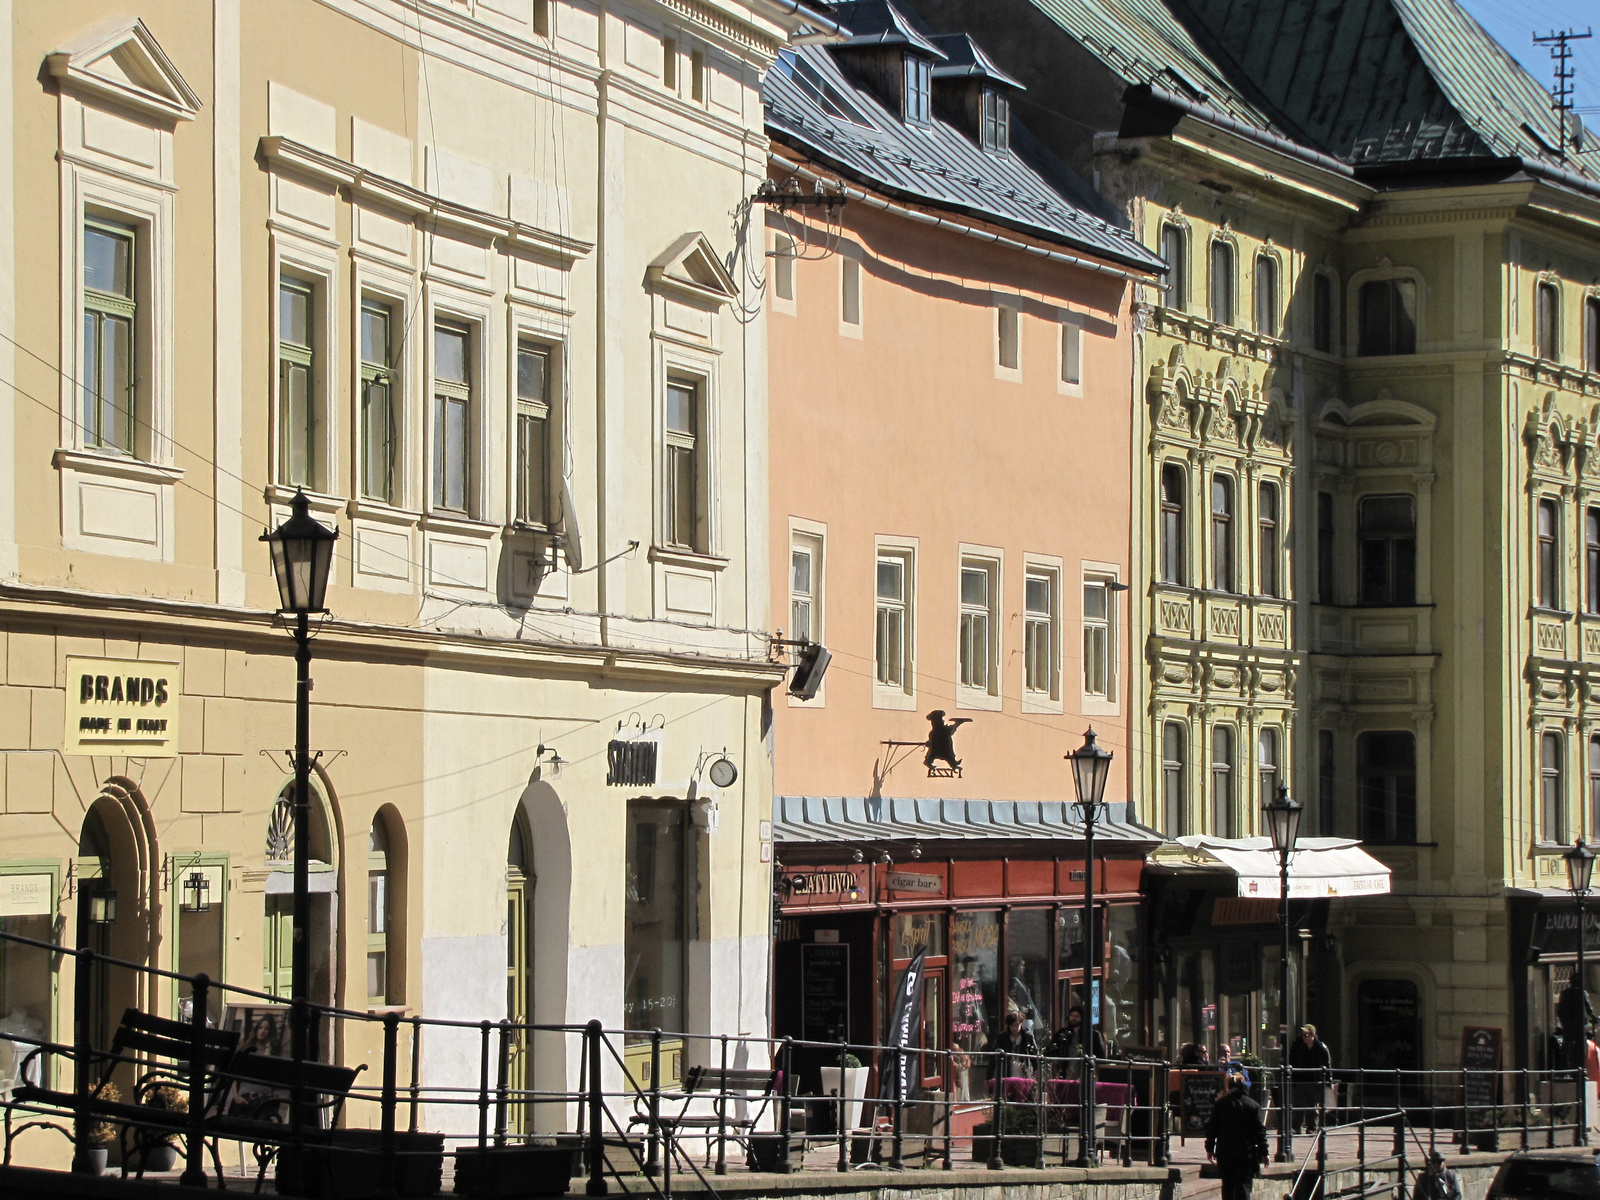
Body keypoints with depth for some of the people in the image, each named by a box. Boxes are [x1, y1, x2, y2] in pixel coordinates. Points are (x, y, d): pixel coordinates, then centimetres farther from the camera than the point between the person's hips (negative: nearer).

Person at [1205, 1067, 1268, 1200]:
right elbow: (1260, 1131, -2)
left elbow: (1212, 1128, 3)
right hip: (1246, 1153, -2)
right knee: (1243, 1186, -2)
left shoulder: (1221, 1103, 0)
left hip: (1225, 1153, 2)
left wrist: (1210, 1148, 14)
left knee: (1228, 1186, 15)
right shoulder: (1253, 1105, -3)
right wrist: (1263, 1153, 4)